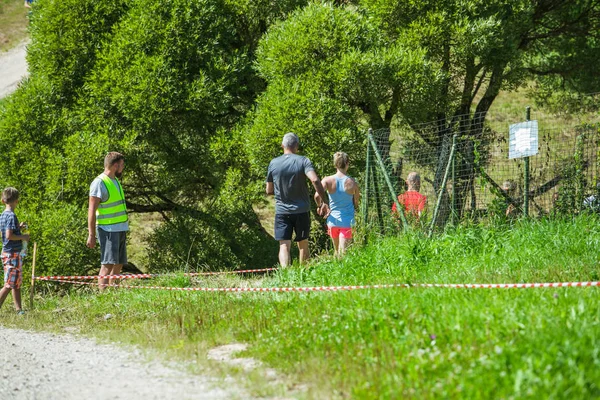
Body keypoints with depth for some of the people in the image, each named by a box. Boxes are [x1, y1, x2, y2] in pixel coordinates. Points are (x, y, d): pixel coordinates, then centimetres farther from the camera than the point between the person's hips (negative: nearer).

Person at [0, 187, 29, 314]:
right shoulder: (12, 216, -16)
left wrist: (18, 228, 18)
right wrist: (23, 237, -11)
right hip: (13, 254, -9)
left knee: (17, 283, 14)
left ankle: (19, 310, 18)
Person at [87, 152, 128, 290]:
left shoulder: (115, 181, 17)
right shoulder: (99, 183, -12)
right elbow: (92, 210, -15)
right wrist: (91, 235, -20)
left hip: (121, 230, 9)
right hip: (108, 230, -9)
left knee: (118, 264, 8)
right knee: (108, 263, -14)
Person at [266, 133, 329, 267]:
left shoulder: (273, 163, 0)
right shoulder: (303, 161, -7)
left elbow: (269, 191, 6)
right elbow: (315, 180, -22)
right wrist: (323, 201, -16)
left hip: (281, 211, 0)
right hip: (302, 210, 0)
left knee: (284, 246, -4)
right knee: (303, 244, 15)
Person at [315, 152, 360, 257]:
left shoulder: (328, 180, -7)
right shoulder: (352, 183, -6)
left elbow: (317, 196, -21)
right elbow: (356, 205, 3)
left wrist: (320, 206, 0)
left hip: (333, 220, 2)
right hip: (347, 221, -2)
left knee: (337, 251, 21)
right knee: (343, 252, -8)